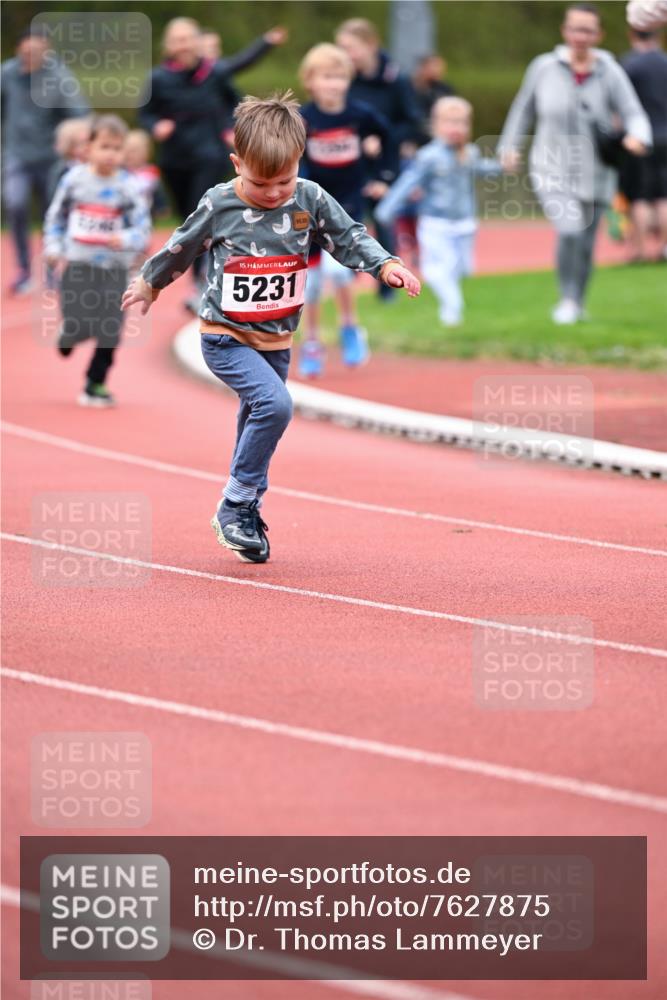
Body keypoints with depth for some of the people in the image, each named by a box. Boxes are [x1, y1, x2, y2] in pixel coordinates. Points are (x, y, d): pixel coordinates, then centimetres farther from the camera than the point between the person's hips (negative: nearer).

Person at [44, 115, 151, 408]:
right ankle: (67, 338, 29)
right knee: (78, 325, -8)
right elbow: (55, 216, 11)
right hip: (77, 266, 0)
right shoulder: (74, 179, -1)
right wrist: (53, 247, 1)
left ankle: (95, 385, 15)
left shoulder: (128, 187, -5)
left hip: (113, 270, 0)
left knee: (109, 333, -1)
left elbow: (143, 229, -6)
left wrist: (125, 240, -25)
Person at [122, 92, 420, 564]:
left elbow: (349, 237, 0)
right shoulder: (219, 205, -11)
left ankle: (244, 519, 29)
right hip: (226, 337, -4)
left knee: (259, 426, 13)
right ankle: (235, 507, -15)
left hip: (276, 341, 5)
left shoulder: (310, 199, -5)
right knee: (274, 404, -24)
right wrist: (149, 283, 18)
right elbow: (181, 247, 4)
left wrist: (385, 265, -17)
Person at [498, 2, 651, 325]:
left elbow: (634, 115, -11)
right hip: (553, 172, -1)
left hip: (594, 174, 1)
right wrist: (509, 146, 9)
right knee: (570, 232, -22)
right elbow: (524, 107, 12)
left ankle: (578, 304, 35)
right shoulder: (544, 68, -3)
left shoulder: (610, 74, -6)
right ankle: (567, 299, -2)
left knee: (586, 244, 12)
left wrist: (637, 137, -32)